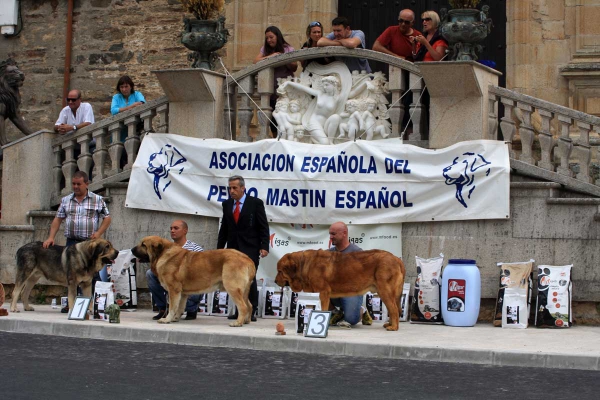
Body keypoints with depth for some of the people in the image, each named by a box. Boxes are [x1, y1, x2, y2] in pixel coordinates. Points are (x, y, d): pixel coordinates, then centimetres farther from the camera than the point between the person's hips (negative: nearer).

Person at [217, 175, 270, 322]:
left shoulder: (256, 203, -2)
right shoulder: (227, 204, 11)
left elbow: (264, 227, -3)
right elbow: (224, 229, 16)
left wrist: (264, 247, -12)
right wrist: (219, 248, 13)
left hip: (250, 248, -4)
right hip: (233, 248, 4)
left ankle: (251, 312, -2)